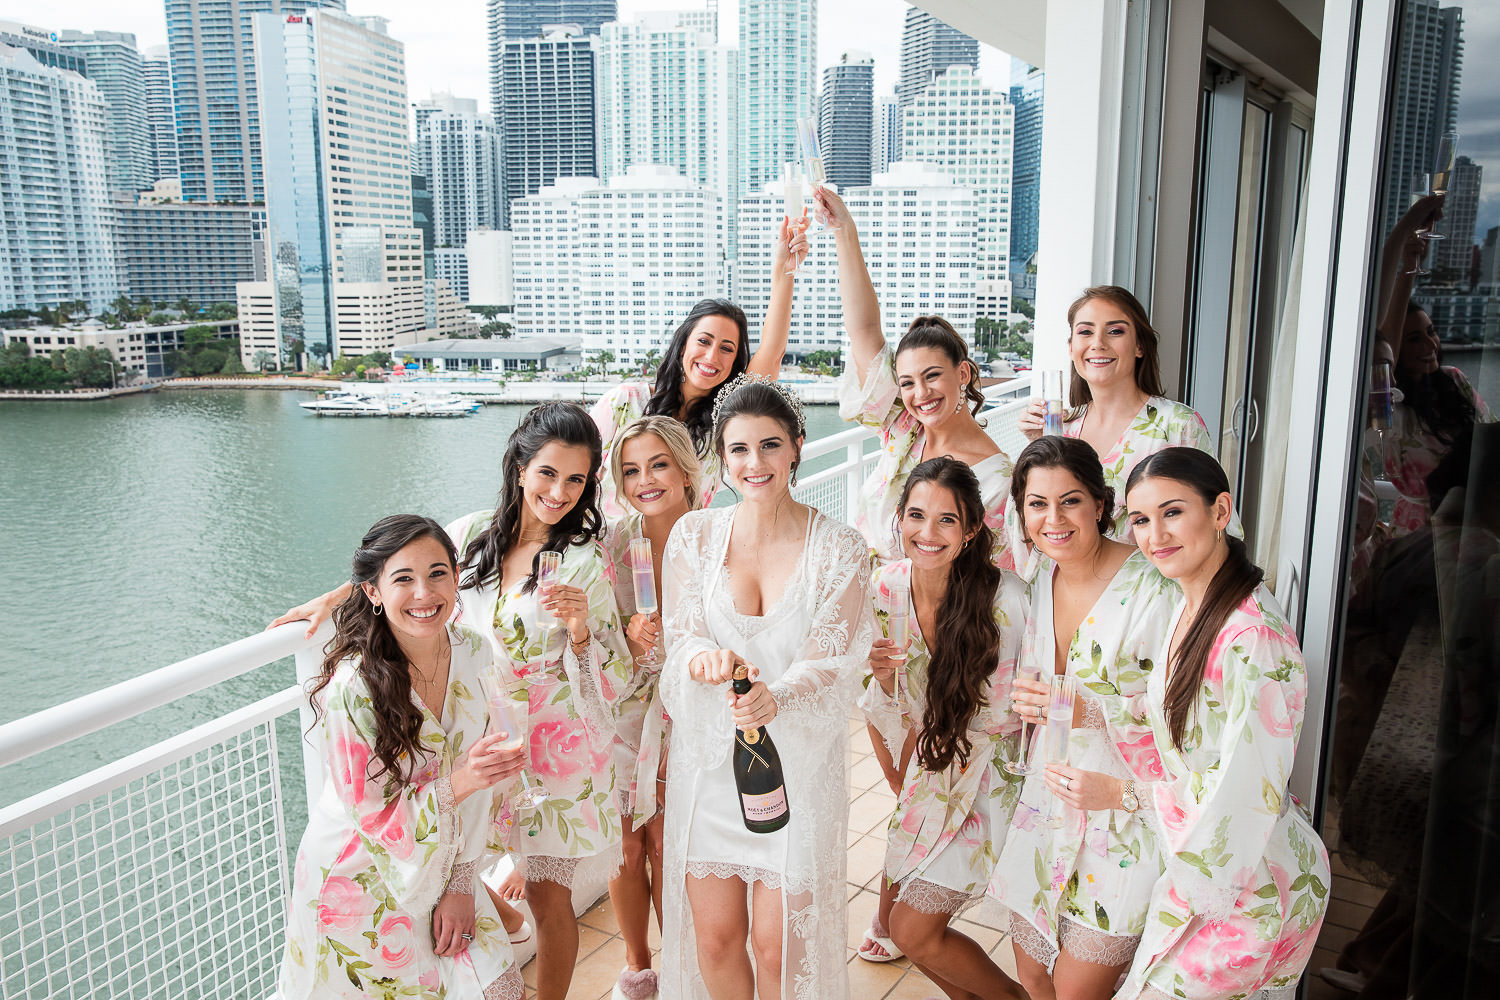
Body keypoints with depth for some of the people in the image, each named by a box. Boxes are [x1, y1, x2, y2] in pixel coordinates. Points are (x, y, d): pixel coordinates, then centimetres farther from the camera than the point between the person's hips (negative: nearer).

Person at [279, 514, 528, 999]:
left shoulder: (474, 654, -9)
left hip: (437, 873, 5)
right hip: (358, 883, -4)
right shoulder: (351, 687, -26)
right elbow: (371, 817, -20)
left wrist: (461, 882, -2)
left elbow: (478, 784, 0)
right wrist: (457, 783, -34)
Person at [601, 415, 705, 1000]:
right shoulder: (613, 541, -8)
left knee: (667, 846, 9)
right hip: (620, 710, 1)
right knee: (627, 848, 12)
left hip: (684, 713, -1)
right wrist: (631, 638, -21)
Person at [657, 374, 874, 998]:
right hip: (708, 757, 2)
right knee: (714, 936, 11)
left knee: (776, 942, 6)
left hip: (799, 760, -1)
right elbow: (681, 639, -3)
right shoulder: (694, 535, -1)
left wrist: (774, 697, -31)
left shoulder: (839, 548, -6)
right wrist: (707, 659, -27)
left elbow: (832, 662, -10)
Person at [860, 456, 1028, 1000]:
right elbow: (898, 713, -2)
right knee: (911, 924, 8)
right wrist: (883, 676, -21)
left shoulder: (1006, 598, -26)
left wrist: (933, 736, -8)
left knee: (914, 930, -3)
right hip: (930, 775, 5)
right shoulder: (885, 586, -11)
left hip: (988, 778, -5)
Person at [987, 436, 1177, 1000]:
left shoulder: (1151, 587, -19)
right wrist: (1030, 698, -1)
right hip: (1049, 800, 6)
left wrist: (1086, 709, -28)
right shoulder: (1040, 580, 2)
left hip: (1128, 815, -6)